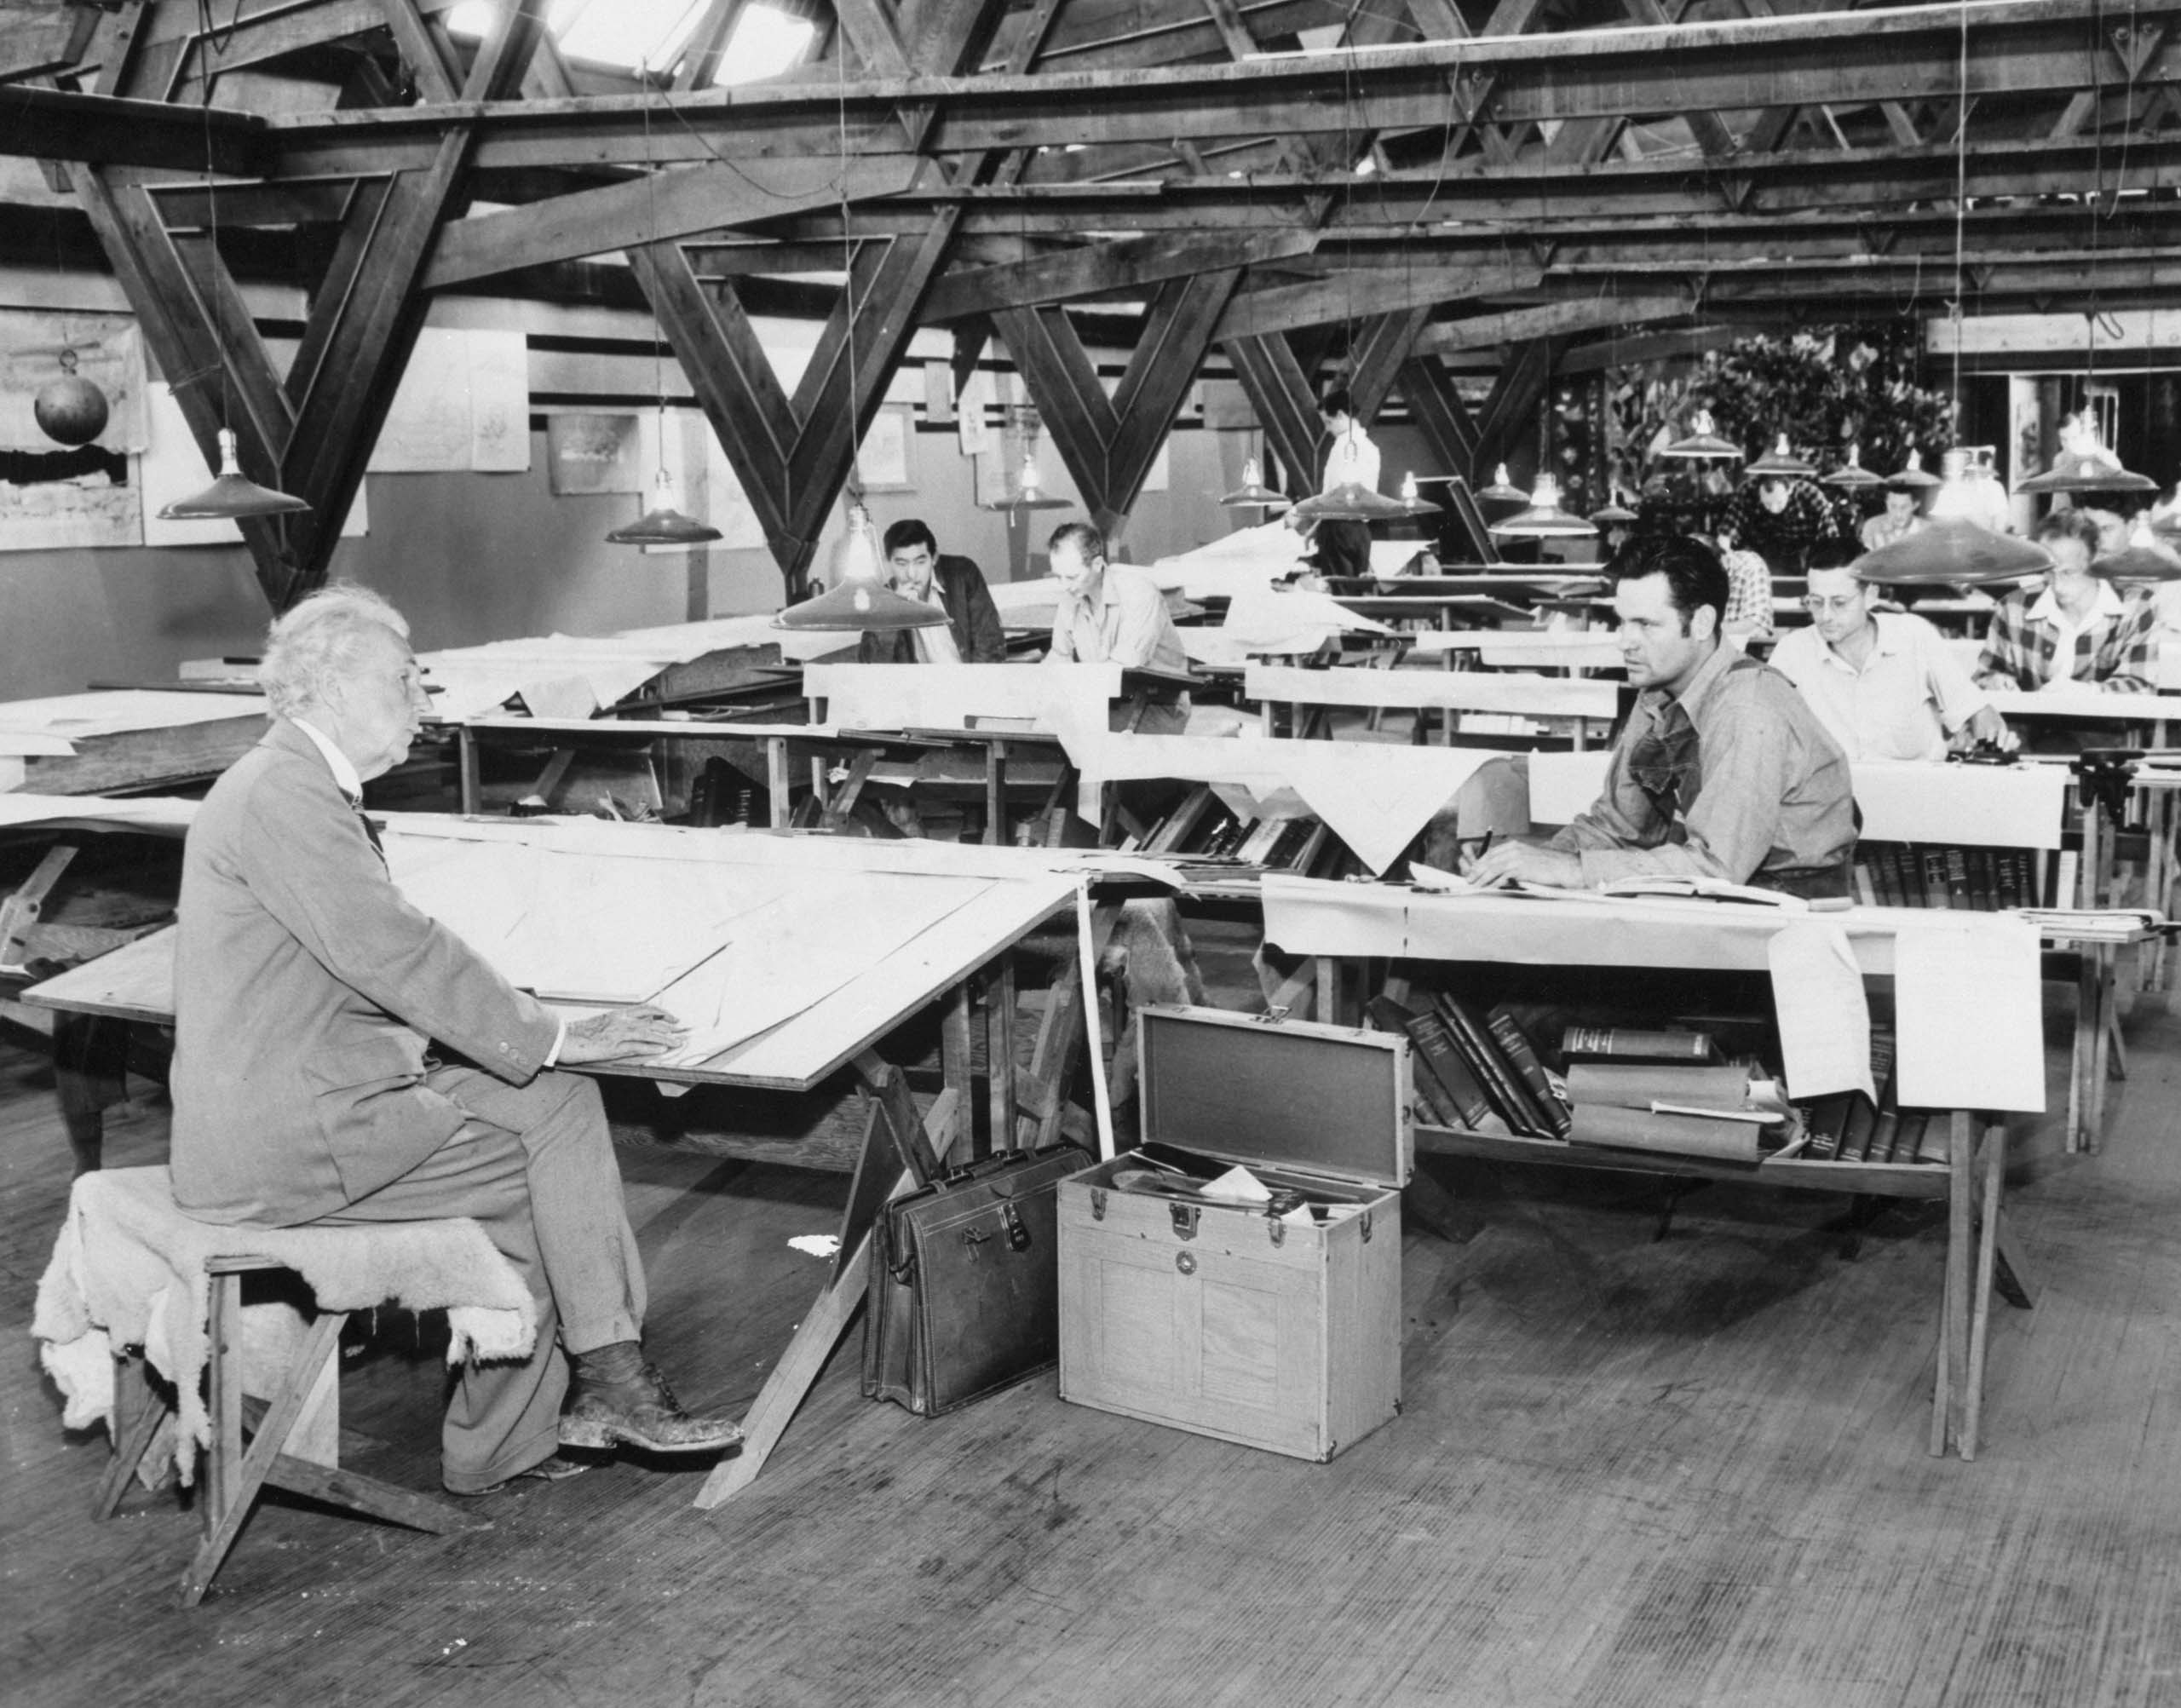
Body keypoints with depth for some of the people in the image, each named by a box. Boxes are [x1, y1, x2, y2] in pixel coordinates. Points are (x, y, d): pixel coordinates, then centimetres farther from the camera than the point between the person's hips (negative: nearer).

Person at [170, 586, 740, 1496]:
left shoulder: (307, 787, 16)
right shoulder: (281, 796, -18)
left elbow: (388, 954, 14)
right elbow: (398, 953, -23)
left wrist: (543, 1028, 2)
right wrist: (550, 1037, -17)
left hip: (317, 1088, 10)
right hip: (285, 1138, -10)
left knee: (560, 1099, 0)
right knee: (538, 1166, -6)